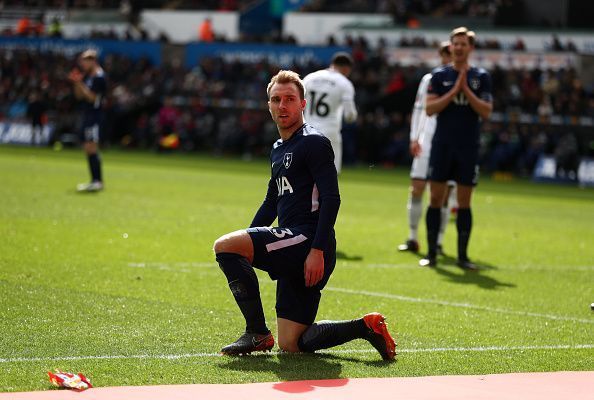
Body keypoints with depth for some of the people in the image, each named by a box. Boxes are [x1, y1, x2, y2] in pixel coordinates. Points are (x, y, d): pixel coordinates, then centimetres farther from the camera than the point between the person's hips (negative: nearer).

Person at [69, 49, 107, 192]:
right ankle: (95, 181, 14)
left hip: (94, 115, -10)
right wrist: (77, 82, 3)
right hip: (87, 115, 10)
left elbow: (92, 97, -18)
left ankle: (97, 181, -15)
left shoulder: (99, 77, -12)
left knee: (91, 147, -14)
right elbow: (79, 95, 17)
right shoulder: (87, 76, 16)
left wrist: (80, 83, -17)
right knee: (88, 148, 10)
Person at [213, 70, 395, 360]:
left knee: (224, 246, -20)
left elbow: (331, 199, -14)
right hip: (295, 254, 9)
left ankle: (257, 332, -14)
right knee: (291, 345, 4)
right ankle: (366, 326, 13)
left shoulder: (314, 142, -5)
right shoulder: (278, 150, 23)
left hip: (307, 239, -9)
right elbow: (272, 203, 32)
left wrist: (317, 250, -23)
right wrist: (246, 243, 23)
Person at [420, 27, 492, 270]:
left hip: (468, 149, 0)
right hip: (442, 145, 0)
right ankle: (431, 253, 4)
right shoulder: (440, 75, 4)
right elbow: (430, 108, -6)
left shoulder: (481, 77, 5)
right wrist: (453, 91, -14)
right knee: (436, 198, -2)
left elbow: (486, 111, -3)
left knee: (464, 202, 3)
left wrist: (466, 91, -13)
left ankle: (462, 255, 9)